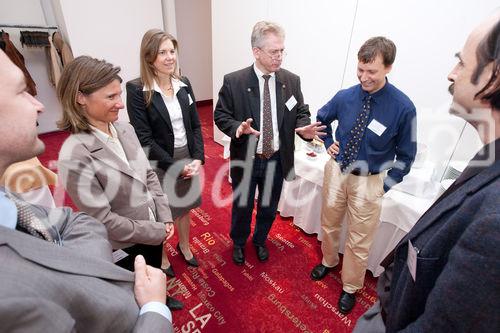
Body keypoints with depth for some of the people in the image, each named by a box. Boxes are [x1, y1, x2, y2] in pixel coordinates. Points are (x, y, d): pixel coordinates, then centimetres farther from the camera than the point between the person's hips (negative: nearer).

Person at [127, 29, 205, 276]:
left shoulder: (183, 84, 1)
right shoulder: (137, 90, -14)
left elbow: (195, 125, 3)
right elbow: (144, 138, -17)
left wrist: (198, 158, -9)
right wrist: (175, 167, -18)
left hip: (188, 158, 5)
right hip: (160, 164, -4)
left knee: (184, 207, 22)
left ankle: (184, 246, 47)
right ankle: (161, 256, 42)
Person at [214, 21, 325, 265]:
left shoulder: (292, 81, -3)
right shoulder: (233, 81, -11)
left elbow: (301, 112, 5)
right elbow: (220, 115, -5)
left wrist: (305, 128, -18)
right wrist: (237, 127, -27)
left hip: (277, 160, 3)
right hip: (245, 161, -2)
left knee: (269, 208, 21)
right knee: (242, 207, 18)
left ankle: (260, 240, 51)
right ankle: (239, 242, 49)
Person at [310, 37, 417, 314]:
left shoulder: (403, 108, -17)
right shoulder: (345, 97, -9)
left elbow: (406, 155, -5)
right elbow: (321, 118, 14)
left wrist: (384, 186, -8)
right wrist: (328, 144, 3)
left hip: (369, 181, -2)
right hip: (336, 170, 3)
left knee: (359, 240, 12)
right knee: (329, 224, 21)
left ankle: (350, 287, 38)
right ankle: (329, 261, 51)